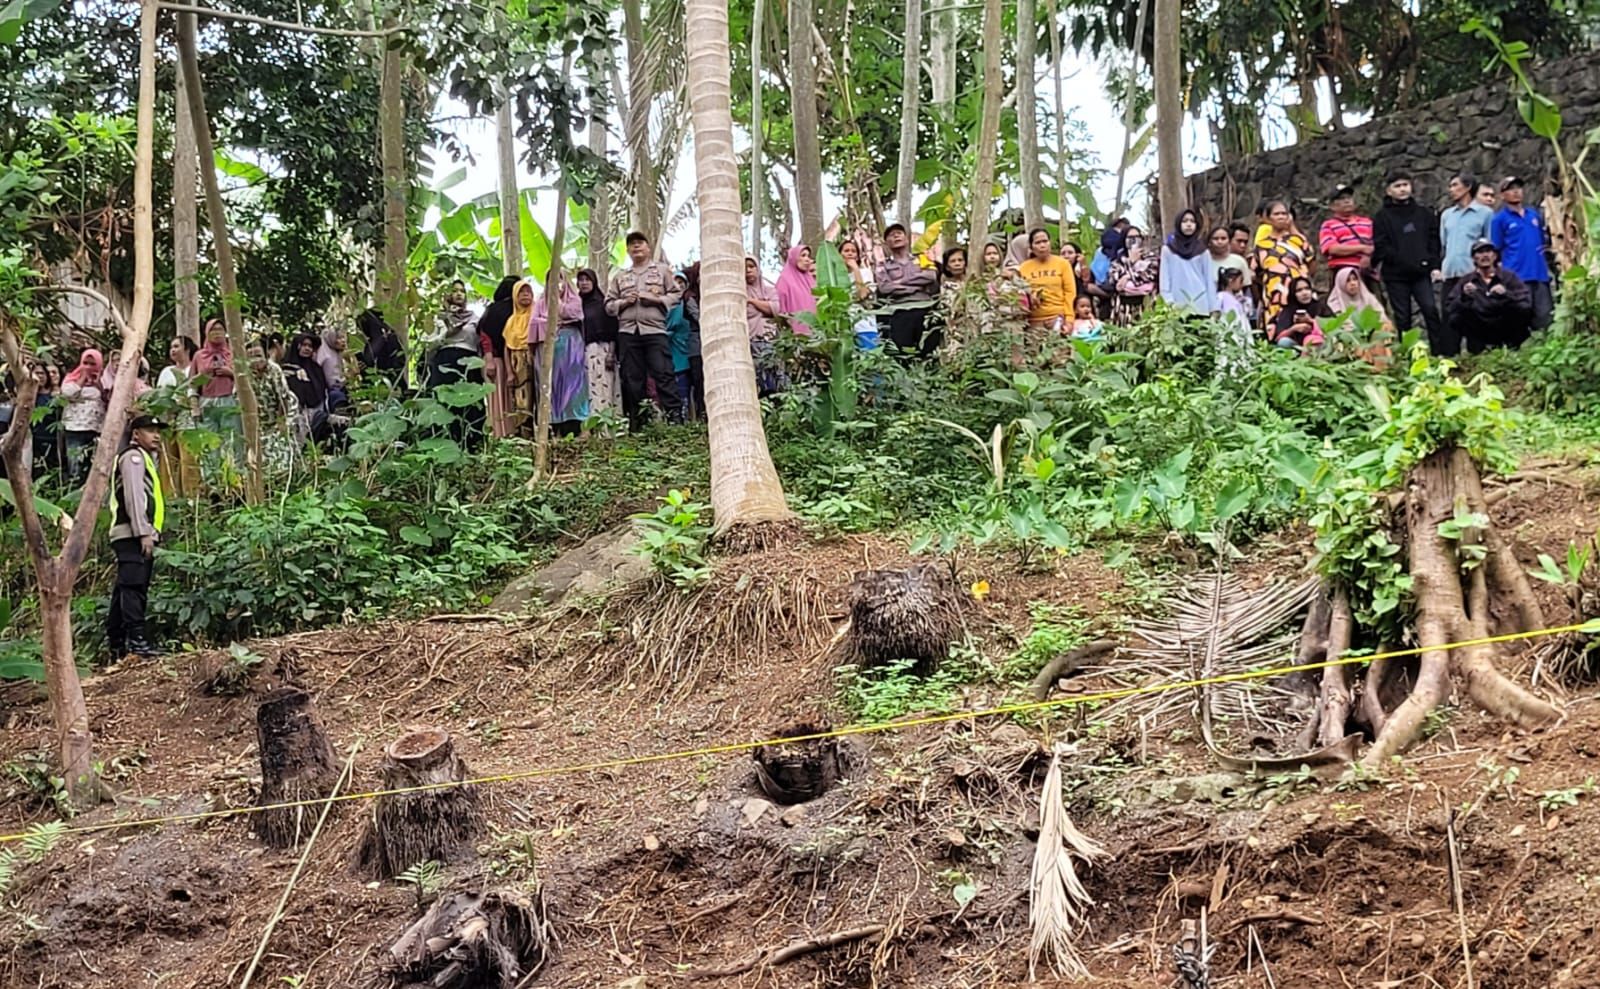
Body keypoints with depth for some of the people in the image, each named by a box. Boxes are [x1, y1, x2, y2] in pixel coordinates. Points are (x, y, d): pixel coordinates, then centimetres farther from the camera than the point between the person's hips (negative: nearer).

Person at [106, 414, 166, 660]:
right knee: (134, 587, -18)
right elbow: (134, 496, -15)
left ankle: (116, 645, 11)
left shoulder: (143, 457, 29)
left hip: (132, 537, 11)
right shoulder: (133, 456, -2)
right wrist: (144, 533, -20)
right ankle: (136, 640, -26)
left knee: (124, 590, 9)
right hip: (134, 535, -11)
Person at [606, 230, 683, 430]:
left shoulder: (662, 269, 13)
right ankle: (635, 424, 6)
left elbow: (675, 295, 6)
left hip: (655, 330, -3)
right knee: (632, 379, 2)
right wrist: (624, 302, -3)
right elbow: (609, 304, 16)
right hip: (627, 332, 3)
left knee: (663, 374, -12)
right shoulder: (620, 276, 20)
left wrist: (656, 299, -9)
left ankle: (675, 416, -14)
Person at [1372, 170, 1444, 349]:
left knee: (1430, 309, -12)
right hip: (1396, 276, -1)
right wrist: (1406, 262, -10)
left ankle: (1441, 352, -11)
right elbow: (1380, 247, -5)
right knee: (1402, 318, 1)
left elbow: (1434, 241, 12)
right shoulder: (1382, 217, 3)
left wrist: (1434, 266, 0)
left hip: (1422, 274, 1)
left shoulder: (1424, 213, 12)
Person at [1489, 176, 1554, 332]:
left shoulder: (1534, 214, 17)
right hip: (1517, 276, -5)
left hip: (1540, 273, 5)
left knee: (1545, 317, 3)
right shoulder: (1499, 219, 2)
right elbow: (1495, 250, 1)